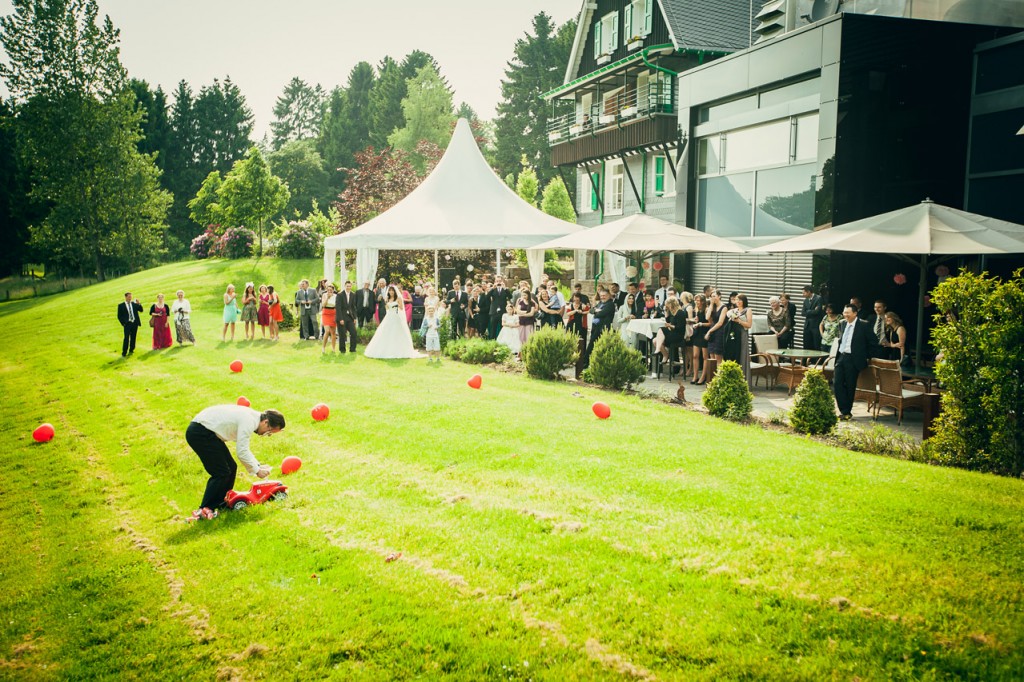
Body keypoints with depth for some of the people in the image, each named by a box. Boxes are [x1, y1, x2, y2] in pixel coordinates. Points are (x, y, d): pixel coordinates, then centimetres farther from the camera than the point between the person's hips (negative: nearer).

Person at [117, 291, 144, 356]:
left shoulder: (134, 304, 9)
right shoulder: (121, 305, 1)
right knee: (126, 338, -9)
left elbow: (141, 310, 3)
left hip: (135, 323, 3)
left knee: (133, 337, 8)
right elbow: (119, 316, 2)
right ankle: (124, 353, -4)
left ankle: (131, 350, 22)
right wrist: (123, 323, -6)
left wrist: (139, 304, -13)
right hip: (127, 324, -3)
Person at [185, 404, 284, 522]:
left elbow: (243, 448, 21)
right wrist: (257, 470, -9)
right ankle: (204, 511, -3)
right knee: (222, 473, -9)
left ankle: (222, 503, 25)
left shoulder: (251, 417, 10)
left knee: (231, 468, 12)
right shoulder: (249, 421, -20)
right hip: (199, 433, -10)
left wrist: (258, 466, 13)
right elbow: (241, 452, -21)